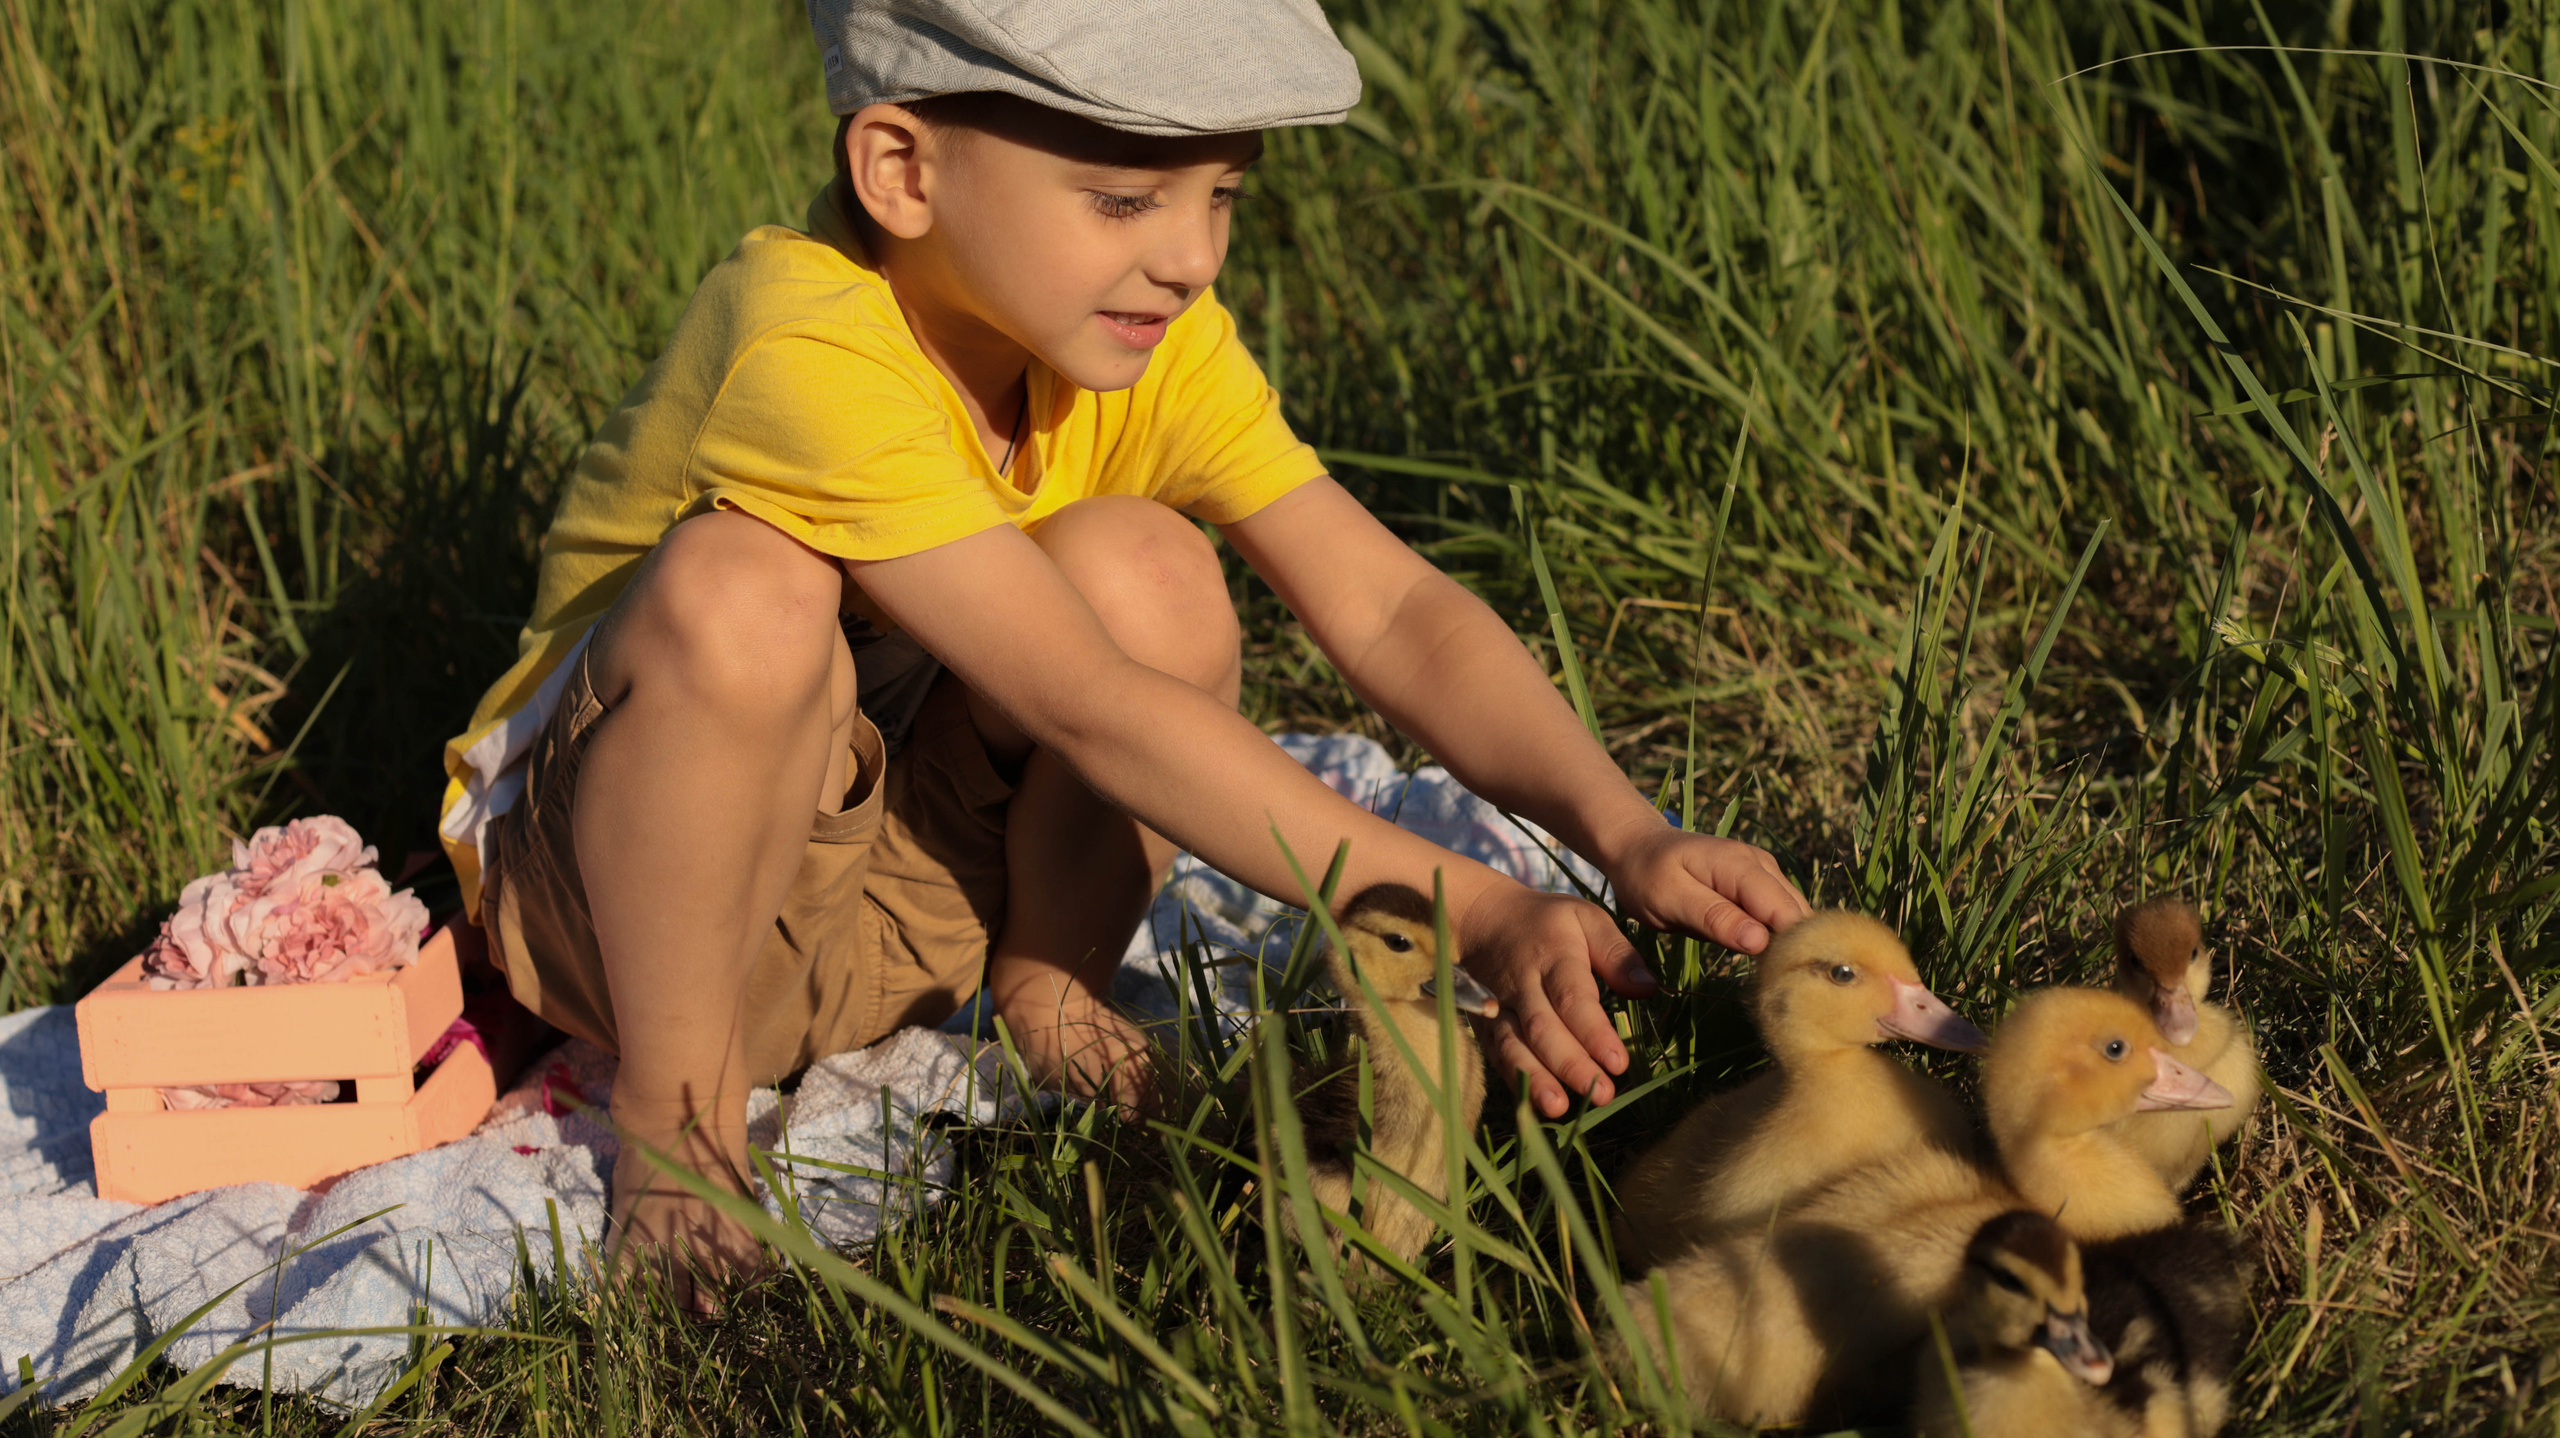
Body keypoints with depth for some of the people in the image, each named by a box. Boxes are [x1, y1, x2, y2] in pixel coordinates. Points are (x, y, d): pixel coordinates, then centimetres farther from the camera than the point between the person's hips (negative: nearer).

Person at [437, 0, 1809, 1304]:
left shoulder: (1153, 343, -10)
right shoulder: (808, 350, -33)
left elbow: (1389, 606, -17)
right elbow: (1087, 708, -38)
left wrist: (1626, 836, -33)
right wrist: (1467, 913, -41)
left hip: (906, 888, 5)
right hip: (615, 866, -5)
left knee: (1143, 570, -22)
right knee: (745, 592, -37)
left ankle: (1049, 992, 1)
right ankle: (677, 1102, -16)